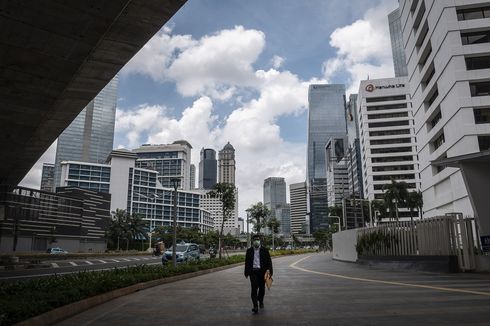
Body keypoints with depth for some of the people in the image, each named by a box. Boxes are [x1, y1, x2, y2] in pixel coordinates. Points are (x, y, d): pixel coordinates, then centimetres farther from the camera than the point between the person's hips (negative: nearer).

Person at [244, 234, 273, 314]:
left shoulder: (264, 250, 3)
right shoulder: (249, 250, 6)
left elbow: (269, 261, 3)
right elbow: (247, 262, 10)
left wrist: (269, 271, -4)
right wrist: (246, 272, 8)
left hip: (262, 271, 1)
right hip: (253, 271, 0)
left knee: (262, 288, 12)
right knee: (254, 288, -9)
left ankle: (261, 301, 37)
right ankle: (255, 306, -9)